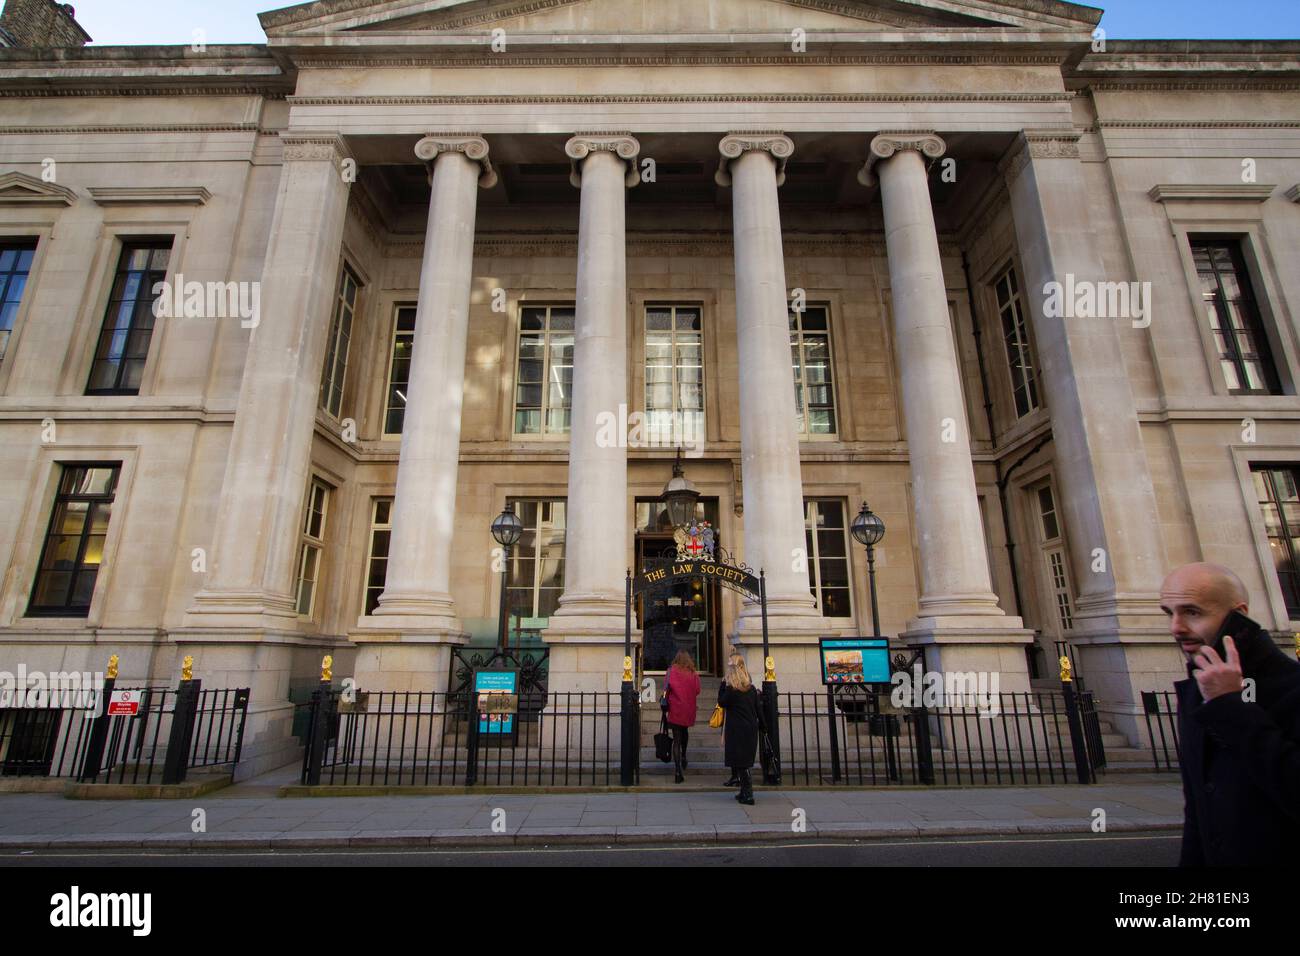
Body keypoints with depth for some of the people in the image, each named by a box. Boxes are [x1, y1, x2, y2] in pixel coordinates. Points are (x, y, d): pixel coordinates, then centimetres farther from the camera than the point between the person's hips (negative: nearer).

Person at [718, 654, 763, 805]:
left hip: (736, 731, -6)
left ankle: (748, 794, -1)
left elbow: (721, 702, -1)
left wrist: (723, 685, 0)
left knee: (740, 764, 1)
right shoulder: (752, 688, 2)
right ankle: (745, 792, 22)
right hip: (751, 729, 6)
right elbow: (758, 709, 7)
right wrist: (761, 725, 16)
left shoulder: (730, 689, -15)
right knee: (746, 762, 15)